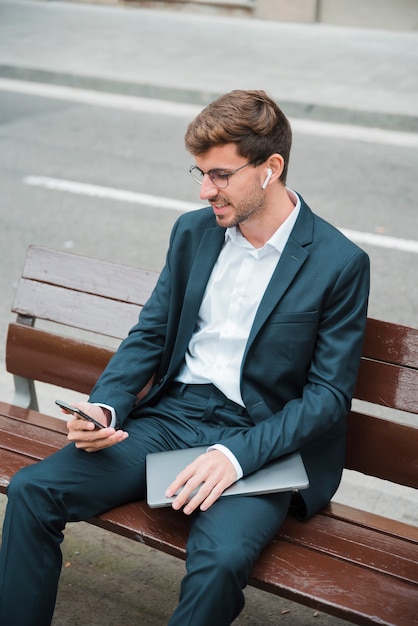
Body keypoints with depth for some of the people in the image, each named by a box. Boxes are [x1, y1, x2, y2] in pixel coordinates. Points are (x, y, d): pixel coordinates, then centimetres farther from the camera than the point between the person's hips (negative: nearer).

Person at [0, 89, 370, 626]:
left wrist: (237, 455, -21)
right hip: (171, 415, 5)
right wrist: (104, 406, -6)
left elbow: (329, 394, -8)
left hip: (262, 441, -4)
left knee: (219, 560, -34)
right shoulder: (193, 231, 8)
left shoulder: (339, 263, -8)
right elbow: (149, 335, 13)